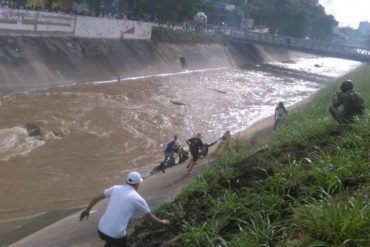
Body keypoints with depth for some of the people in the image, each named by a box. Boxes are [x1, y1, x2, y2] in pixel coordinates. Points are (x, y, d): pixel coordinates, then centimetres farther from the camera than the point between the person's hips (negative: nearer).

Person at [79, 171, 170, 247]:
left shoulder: (115, 188, 5)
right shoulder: (137, 198, -4)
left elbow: (97, 198, 9)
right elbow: (149, 215, 9)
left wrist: (87, 210, 22)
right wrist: (161, 222, 26)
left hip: (101, 230, 5)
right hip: (116, 235, -5)